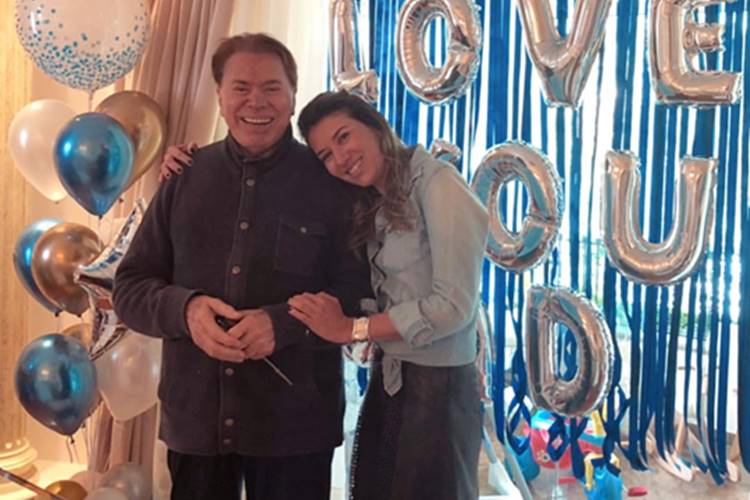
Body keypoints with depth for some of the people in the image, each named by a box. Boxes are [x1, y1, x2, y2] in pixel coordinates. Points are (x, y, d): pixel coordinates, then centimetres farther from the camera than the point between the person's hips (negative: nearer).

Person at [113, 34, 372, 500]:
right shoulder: (186, 176, 5)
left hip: (295, 424, -2)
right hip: (194, 418, 3)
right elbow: (131, 287, 6)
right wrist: (185, 309, -15)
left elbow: (359, 297, -5)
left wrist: (283, 322, -22)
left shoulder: (331, 183, -2)